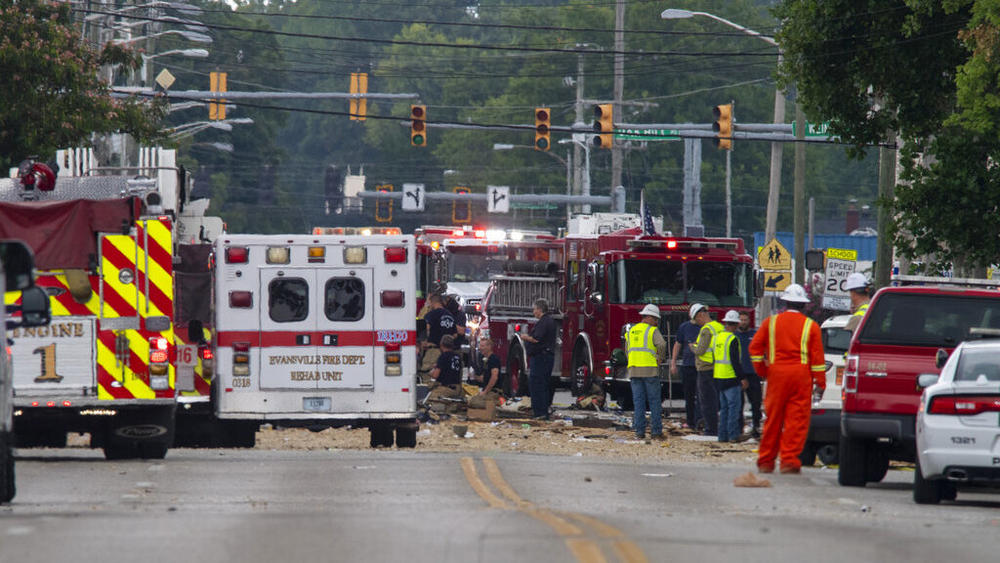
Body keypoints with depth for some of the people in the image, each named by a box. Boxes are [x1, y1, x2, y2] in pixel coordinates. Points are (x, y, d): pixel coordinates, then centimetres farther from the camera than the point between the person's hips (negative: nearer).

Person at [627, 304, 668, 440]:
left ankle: (639, 431, 0)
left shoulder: (632, 330, 15)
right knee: (654, 401, 2)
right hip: (650, 370, -5)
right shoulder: (652, 330, -4)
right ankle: (656, 431, -1)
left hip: (634, 371, 5)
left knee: (638, 402, 5)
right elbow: (661, 344, -21)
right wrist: (660, 358, -5)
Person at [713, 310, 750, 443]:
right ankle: (733, 435, -4)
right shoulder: (732, 339, -14)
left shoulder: (716, 337, 11)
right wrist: (742, 377, -13)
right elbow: (735, 361, -18)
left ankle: (723, 435, 13)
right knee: (734, 406, -3)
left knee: (724, 407, 13)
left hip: (718, 377, 8)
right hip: (731, 377, -8)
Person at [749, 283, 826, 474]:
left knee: (773, 419, 9)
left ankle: (766, 462, 14)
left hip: (777, 373, 2)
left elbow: (755, 347, 3)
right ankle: (790, 461, -9)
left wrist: (761, 371, 11)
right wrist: (820, 383, 2)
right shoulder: (811, 326, 4)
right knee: (797, 420, -1)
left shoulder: (771, 322, 7)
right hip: (801, 374, -2)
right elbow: (817, 356, 0)